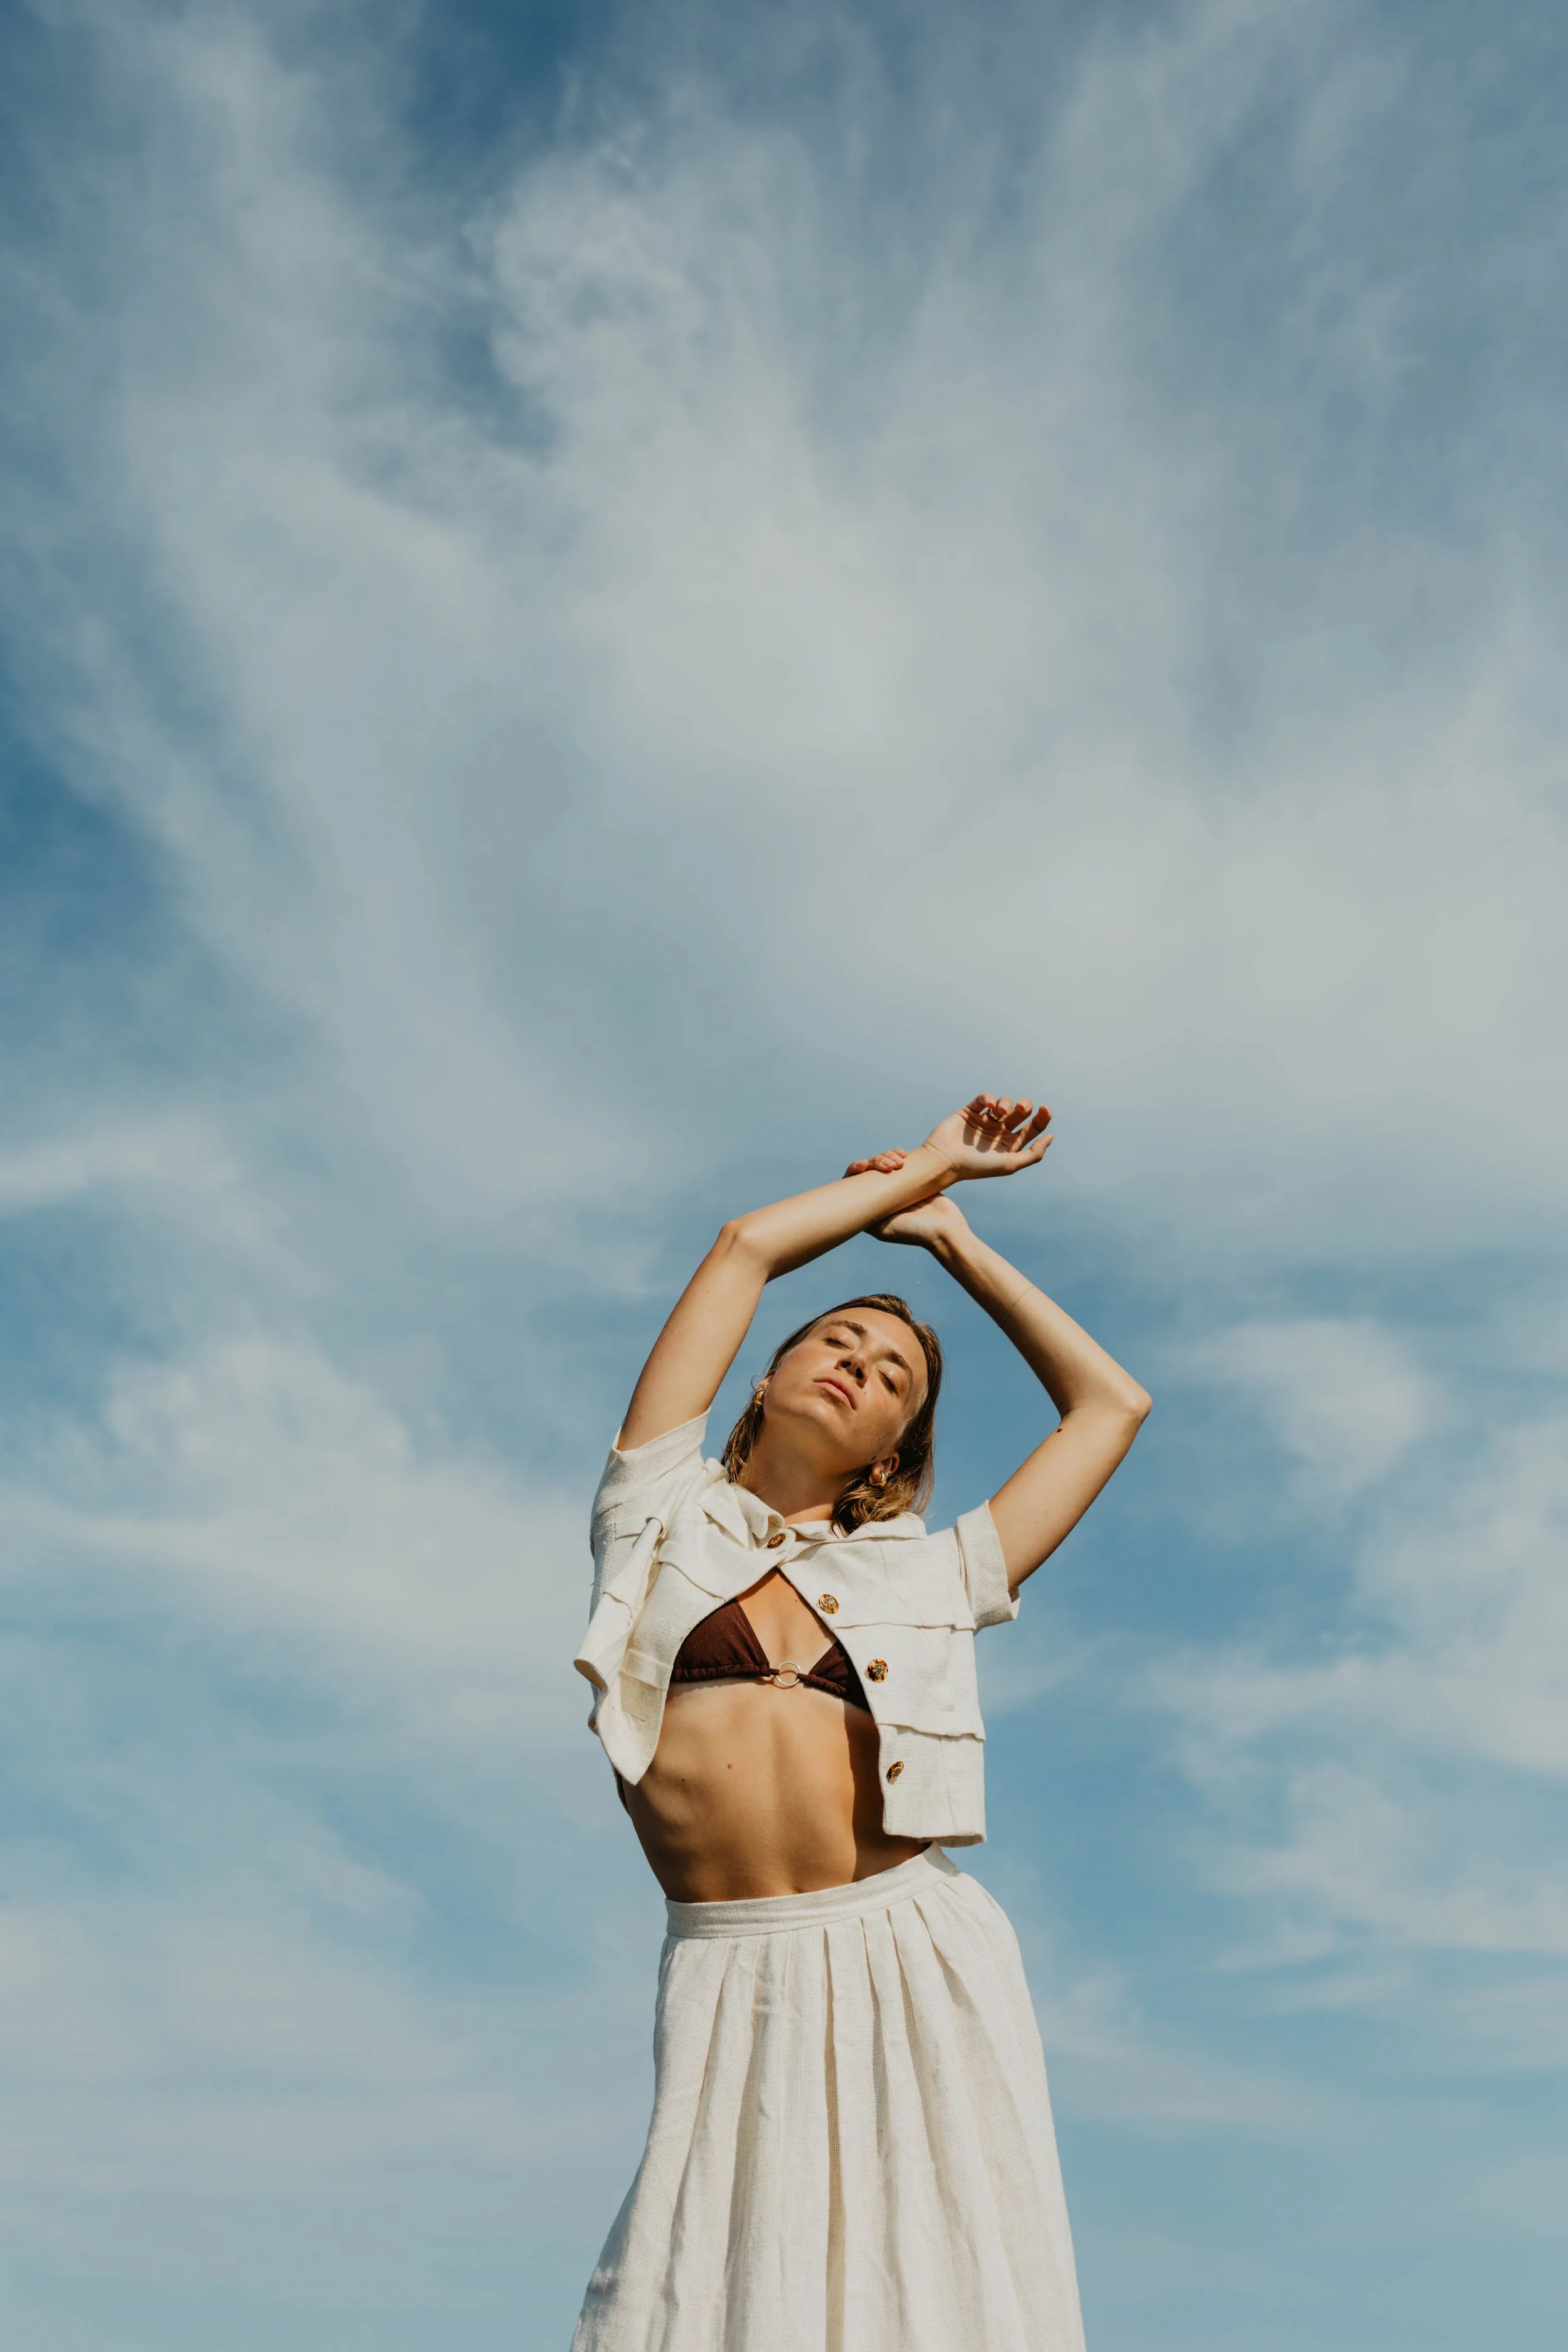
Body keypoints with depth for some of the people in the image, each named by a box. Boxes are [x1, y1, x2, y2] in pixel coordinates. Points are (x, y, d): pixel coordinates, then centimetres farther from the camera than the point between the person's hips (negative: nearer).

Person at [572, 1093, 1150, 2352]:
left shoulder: (925, 1575, 13)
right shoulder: (663, 1516, 11)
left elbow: (1111, 1403, 23)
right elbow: (747, 1245, 9)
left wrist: (953, 1235, 27)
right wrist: (921, 1164, 21)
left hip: (921, 1964, 2)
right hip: (738, 1984, -1)